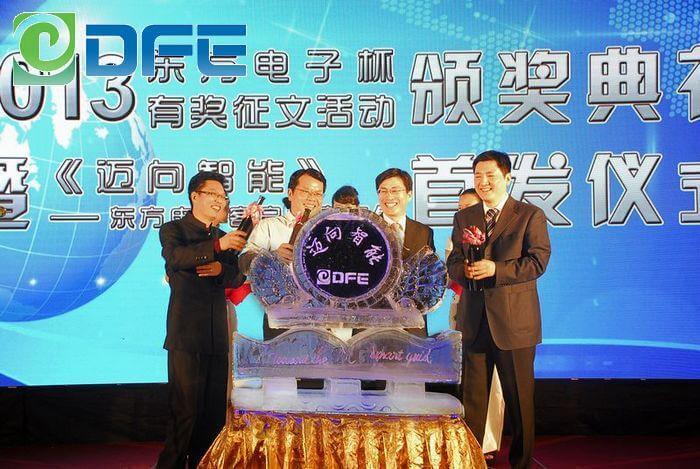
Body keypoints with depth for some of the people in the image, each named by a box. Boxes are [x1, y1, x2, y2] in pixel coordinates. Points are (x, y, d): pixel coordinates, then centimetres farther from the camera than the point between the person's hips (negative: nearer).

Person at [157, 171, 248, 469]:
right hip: (186, 336, -6)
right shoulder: (173, 230, 4)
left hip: (217, 338, 6)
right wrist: (218, 246, -32)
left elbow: (236, 278, 13)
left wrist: (221, 268, -9)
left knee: (215, 411, 7)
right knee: (185, 411, -7)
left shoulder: (223, 236, 21)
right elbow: (177, 256, -18)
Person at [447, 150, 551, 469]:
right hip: (474, 321, 3)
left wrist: (495, 269, -21)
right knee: (472, 397, 9)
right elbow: (453, 263, 9)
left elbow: (538, 261, -10)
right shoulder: (463, 218, 13)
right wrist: (465, 270, -15)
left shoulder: (530, 215, 0)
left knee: (519, 399, 7)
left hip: (515, 321, -3)